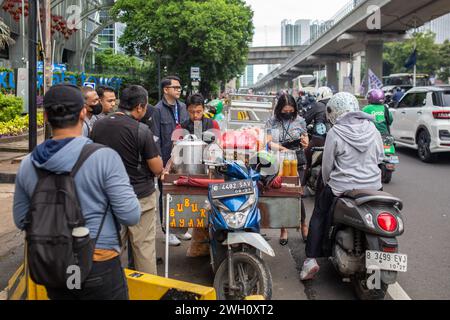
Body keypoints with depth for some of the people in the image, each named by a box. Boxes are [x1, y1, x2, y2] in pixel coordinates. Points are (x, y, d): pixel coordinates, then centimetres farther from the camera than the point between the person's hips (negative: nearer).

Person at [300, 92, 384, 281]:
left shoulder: (335, 133, -12)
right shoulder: (371, 128, 0)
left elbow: (327, 166, -6)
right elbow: (380, 156, 9)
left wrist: (328, 183, 13)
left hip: (342, 187, -4)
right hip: (374, 186, 4)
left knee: (319, 215, 17)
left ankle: (311, 259, 9)